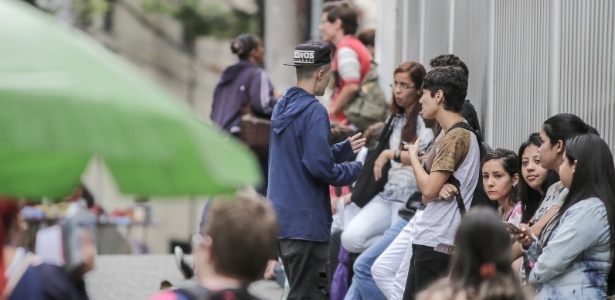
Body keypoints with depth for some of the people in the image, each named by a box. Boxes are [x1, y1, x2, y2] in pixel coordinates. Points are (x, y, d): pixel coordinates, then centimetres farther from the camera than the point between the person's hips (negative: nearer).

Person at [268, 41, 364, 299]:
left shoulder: (282, 108, 12)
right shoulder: (314, 111, -16)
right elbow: (320, 167, -20)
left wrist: (345, 148, 21)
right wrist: (358, 170, -5)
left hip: (281, 217, 9)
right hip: (306, 222, -9)